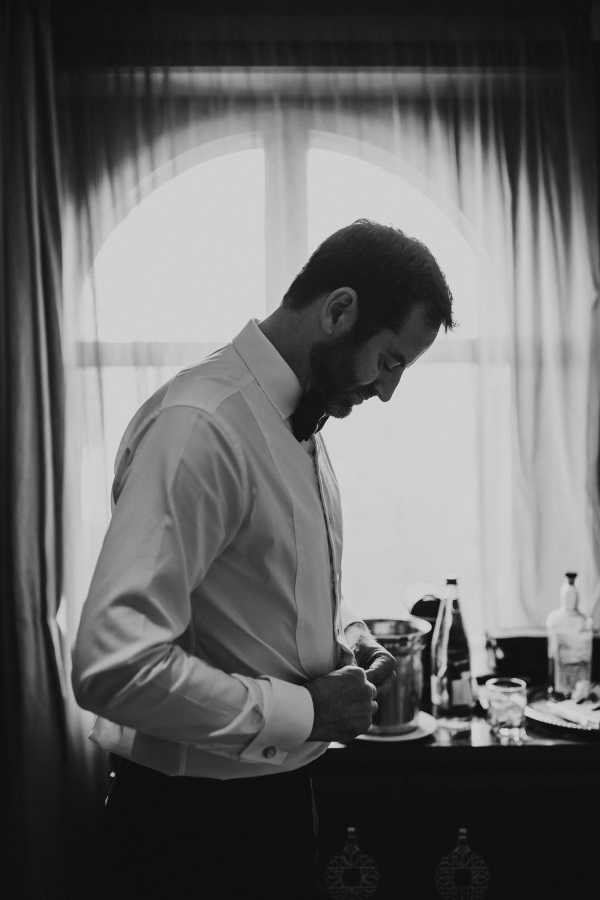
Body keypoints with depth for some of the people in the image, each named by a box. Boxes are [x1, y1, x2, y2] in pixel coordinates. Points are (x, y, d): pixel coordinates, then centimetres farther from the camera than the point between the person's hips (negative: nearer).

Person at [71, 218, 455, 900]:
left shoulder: (303, 421, 6)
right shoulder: (199, 425, -25)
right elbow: (113, 668, -32)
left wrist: (348, 637, 2)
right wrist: (303, 710, -23)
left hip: (279, 790, 9)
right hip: (193, 818, -8)